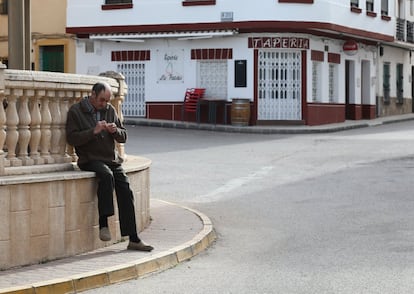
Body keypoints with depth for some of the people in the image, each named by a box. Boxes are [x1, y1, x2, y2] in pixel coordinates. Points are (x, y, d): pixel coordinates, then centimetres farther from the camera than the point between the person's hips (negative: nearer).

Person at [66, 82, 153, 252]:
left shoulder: (110, 110, 13)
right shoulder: (76, 111, -2)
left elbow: (123, 137, 15)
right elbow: (71, 138, -11)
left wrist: (115, 131, -8)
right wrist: (93, 131, -21)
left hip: (111, 159, 5)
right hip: (90, 160, -5)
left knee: (125, 190, -10)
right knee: (107, 175, -35)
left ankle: (133, 239, -8)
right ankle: (103, 223, -32)